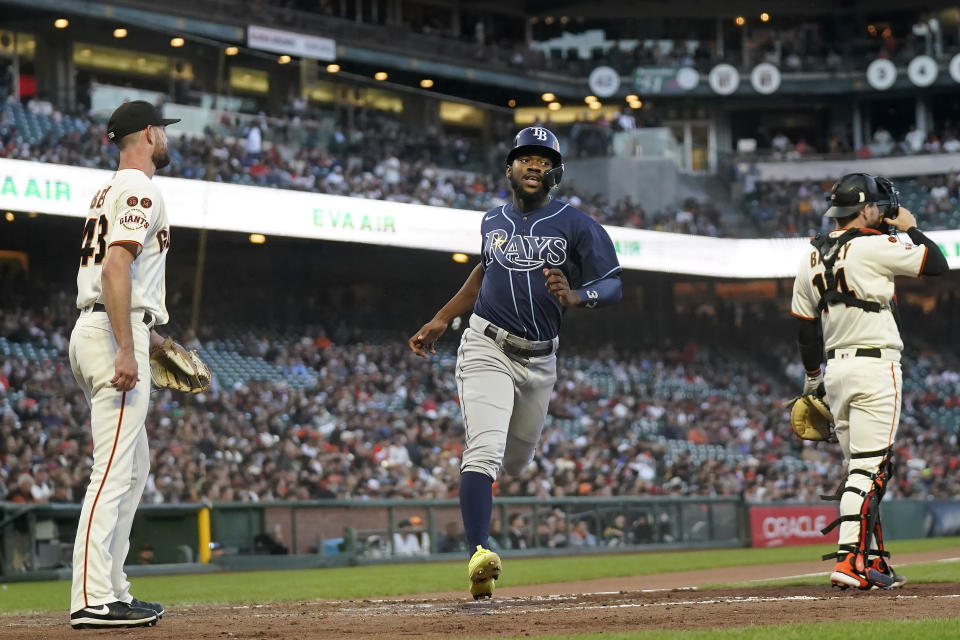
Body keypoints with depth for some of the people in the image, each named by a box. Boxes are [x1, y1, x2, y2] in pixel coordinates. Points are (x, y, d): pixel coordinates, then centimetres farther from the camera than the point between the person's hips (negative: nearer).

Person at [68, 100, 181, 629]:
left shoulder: (110, 192, 22)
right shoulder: (139, 191, -10)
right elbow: (115, 269, -22)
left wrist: (150, 337, 28)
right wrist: (127, 350, -27)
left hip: (94, 330, 11)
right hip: (115, 334, -11)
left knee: (134, 467, 15)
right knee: (114, 469, -13)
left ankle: (113, 590, 16)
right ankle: (92, 600, -18)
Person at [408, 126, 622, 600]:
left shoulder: (577, 225, -3)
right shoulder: (493, 223, 7)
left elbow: (613, 285, -8)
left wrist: (575, 297, -29)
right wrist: (439, 321, 23)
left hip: (540, 359, 1)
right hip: (487, 349, -1)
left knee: (516, 462, 19)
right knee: (485, 451, -21)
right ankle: (479, 557, -32)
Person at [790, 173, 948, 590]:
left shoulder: (812, 256, 11)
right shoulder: (875, 246, -10)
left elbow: (804, 325, 15)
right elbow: (937, 264, -6)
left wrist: (813, 378, 23)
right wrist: (911, 229, 9)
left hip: (836, 370, 8)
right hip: (875, 368, -8)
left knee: (862, 469, 13)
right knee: (869, 468, -9)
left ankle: (872, 560, 14)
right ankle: (850, 562, -16)